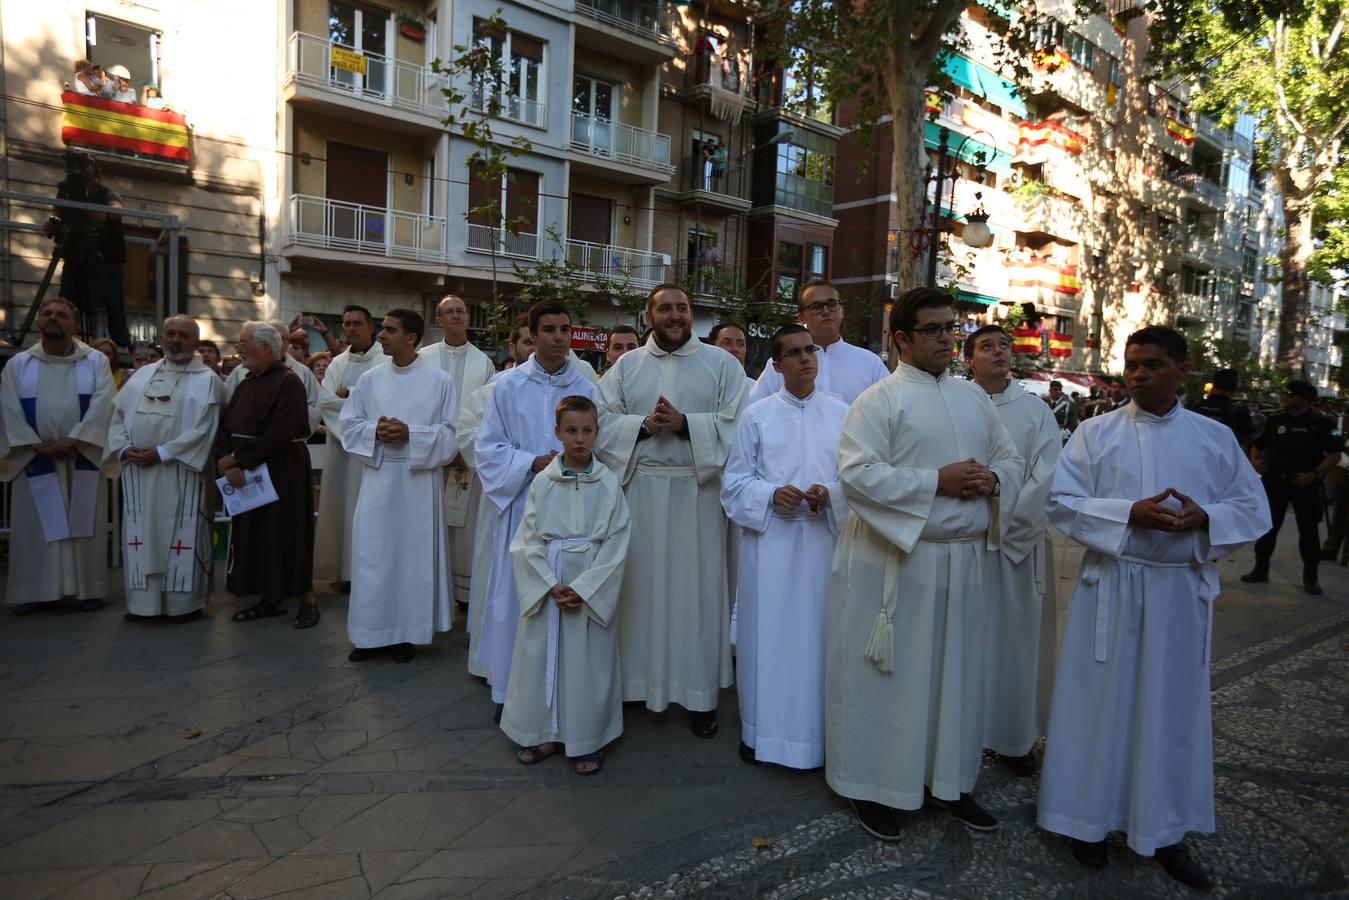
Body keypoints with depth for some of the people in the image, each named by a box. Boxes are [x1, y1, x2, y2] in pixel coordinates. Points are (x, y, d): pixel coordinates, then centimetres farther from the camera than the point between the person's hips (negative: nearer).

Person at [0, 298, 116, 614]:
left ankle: (88, 588, 8)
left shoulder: (96, 361, 3)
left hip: (83, 458, -1)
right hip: (35, 459, 2)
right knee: (36, 525, 5)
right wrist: (39, 446, -12)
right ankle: (36, 590, 13)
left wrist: (73, 440, -17)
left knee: (84, 524, 2)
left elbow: (102, 404, -8)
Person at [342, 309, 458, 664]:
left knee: (414, 551, 4)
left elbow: (451, 432, -5)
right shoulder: (369, 378, 7)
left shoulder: (439, 381, -4)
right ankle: (371, 632, 19)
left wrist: (410, 433, -17)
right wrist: (374, 430, -12)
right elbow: (349, 423, 8)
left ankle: (408, 632, 18)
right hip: (377, 475, 3)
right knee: (372, 552, 5)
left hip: (419, 478, -3)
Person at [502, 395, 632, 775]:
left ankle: (587, 740, 25)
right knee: (541, 656, 10)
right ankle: (544, 732, 30)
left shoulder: (609, 484, -5)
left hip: (593, 590, -1)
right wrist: (551, 586, -12)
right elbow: (528, 542, -2)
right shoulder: (542, 482, -2)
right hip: (545, 586, 2)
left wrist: (583, 590, -13)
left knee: (588, 661, 6)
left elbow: (615, 545, -7)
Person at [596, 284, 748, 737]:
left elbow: (737, 423, -5)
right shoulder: (626, 366, 10)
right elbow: (602, 421, 2)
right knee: (641, 582, 7)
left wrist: (685, 423, -16)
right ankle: (637, 680, 22)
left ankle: (700, 692, 16)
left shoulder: (721, 364, 3)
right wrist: (643, 425, -13)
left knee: (696, 585, 3)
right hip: (639, 489, 2)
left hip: (697, 489, -2)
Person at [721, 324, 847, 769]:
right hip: (769, 539, 0)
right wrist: (772, 494, -13)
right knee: (768, 632, 5)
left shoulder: (841, 413, 6)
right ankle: (762, 728, 21)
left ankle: (814, 730, 22)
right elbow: (736, 481, 3)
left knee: (816, 631, 6)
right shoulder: (756, 416, 4)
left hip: (823, 538, 1)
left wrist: (830, 494, -15)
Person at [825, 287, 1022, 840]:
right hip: (896, 560, -6)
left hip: (966, 560, 6)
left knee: (957, 672, 16)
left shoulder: (973, 396, 13)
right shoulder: (879, 400, -7)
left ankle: (947, 779, 34)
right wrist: (937, 481, -21)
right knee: (888, 676, 5)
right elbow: (857, 475, -19)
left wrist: (992, 480, -7)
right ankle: (870, 784, 22)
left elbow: (1011, 460, 16)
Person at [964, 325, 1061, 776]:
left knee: (1017, 637, 8)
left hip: (1020, 542, 1)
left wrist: (1006, 525, -12)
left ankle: (1015, 737, 22)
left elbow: (1047, 477, -4)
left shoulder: (1036, 411, 3)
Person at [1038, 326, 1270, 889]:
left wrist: (1205, 518, -14)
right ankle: (1090, 818, 23)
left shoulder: (1216, 438, 6)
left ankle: (1163, 831, 27)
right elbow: (1061, 502, -7)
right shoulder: (1095, 433, -1)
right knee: (1101, 703, 6)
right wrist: (1131, 514, -20)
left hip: (1182, 590, 2)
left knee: (1173, 708, 10)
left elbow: (1253, 509, 7)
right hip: (1111, 588, -2)